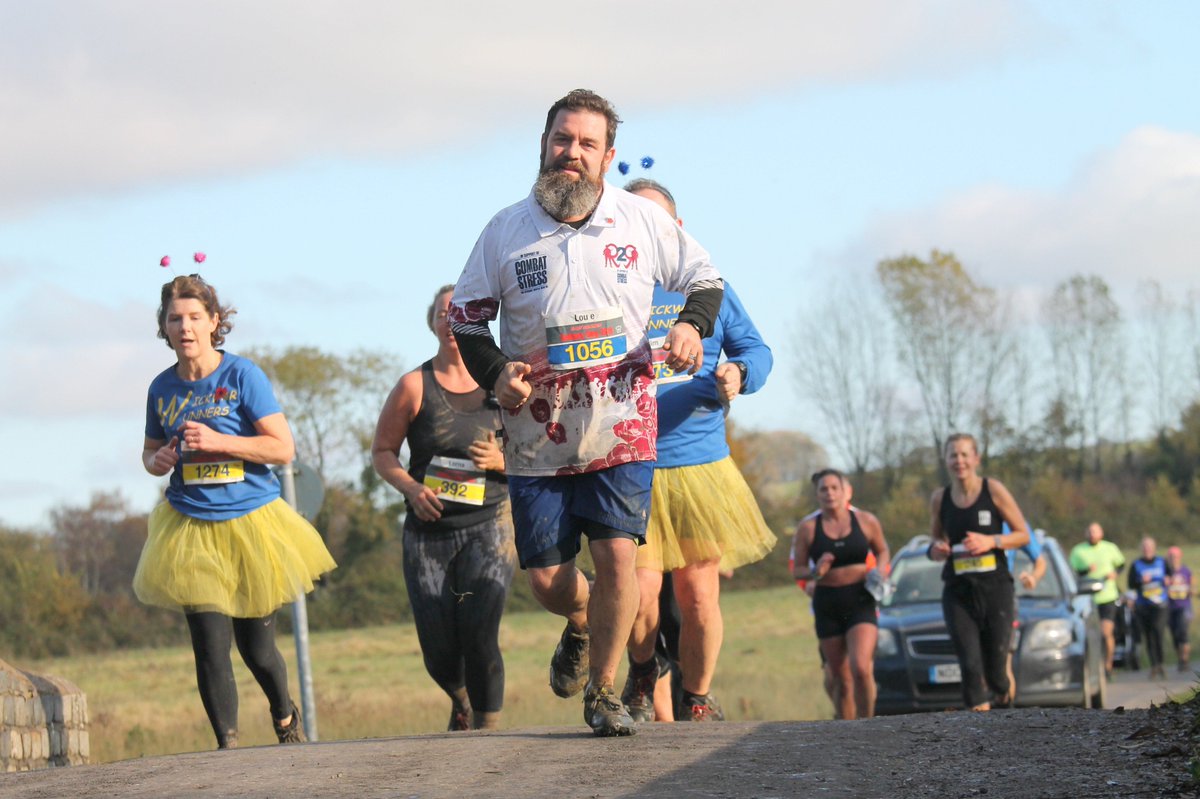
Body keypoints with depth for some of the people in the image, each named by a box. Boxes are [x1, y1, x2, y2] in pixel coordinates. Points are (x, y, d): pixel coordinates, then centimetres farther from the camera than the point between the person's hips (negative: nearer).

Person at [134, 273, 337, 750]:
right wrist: (158, 462, -3)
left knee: (256, 647, 7)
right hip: (191, 529, 2)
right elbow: (150, 451, 21)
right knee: (210, 647, -8)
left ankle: (285, 718, 36)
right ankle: (227, 746, 2)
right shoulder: (163, 388, 5)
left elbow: (283, 448, -10)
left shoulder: (242, 376, -6)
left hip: (250, 522, -2)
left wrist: (217, 441, -19)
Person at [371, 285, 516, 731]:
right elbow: (382, 452, 6)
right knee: (439, 651, -1)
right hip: (428, 531, 1)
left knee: (479, 635, -18)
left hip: (489, 526, -1)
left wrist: (501, 461, -11)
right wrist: (411, 487, -11)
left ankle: (487, 725, -3)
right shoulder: (415, 387, 1)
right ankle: (461, 701, 33)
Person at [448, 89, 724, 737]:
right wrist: (495, 372, -8)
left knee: (616, 554, -13)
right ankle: (581, 627, 39)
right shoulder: (507, 231, 2)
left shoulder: (643, 221, 2)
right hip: (538, 435, 1)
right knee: (546, 578, 2)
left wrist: (691, 326, -7)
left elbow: (704, 278, 14)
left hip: (622, 426, -1)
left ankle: (602, 690, 5)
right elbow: (466, 318, 11)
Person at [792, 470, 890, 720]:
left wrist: (880, 570, -3)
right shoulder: (808, 527, 0)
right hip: (827, 606, 1)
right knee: (842, 680, 6)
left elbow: (882, 551, 17)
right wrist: (814, 573, -19)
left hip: (860, 603, -1)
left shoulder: (866, 521, 1)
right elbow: (797, 570, 2)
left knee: (861, 668, -21)